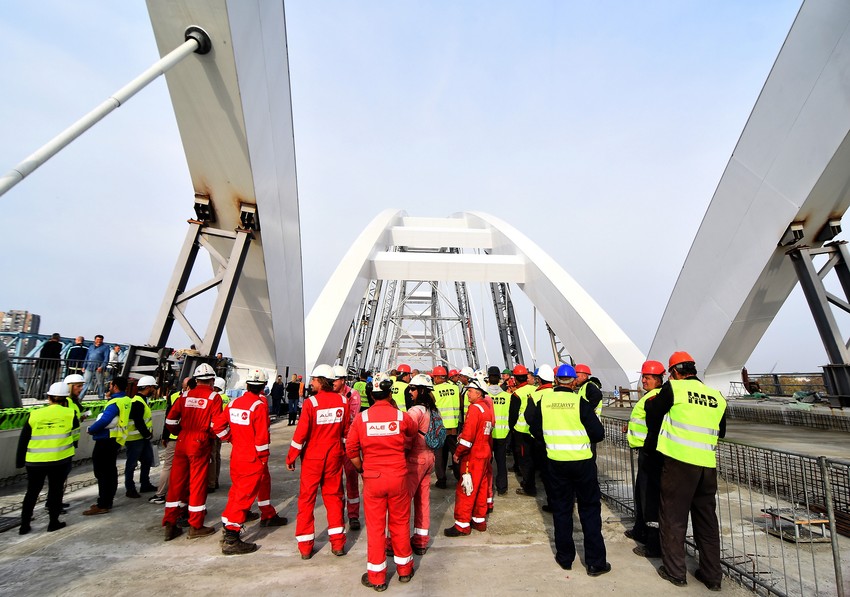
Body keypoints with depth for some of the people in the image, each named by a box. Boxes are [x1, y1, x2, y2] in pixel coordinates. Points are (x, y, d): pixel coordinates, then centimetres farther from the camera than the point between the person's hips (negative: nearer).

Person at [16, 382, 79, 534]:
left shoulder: (34, 415, -4)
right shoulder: (70, 414, -7)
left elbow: (23, 440, 3)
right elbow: (75, 435, 5)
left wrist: (19, 460, 13)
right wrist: (72, 447, 24)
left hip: (35, 461, 2)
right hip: (60, 460, -2)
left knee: (32, 492, 17)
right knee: (56, 490, 11)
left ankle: (24, 525, 23)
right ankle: (54, 522, 17)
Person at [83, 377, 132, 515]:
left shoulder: (115, 403, -19)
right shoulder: (126, 401, 7)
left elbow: (104, 421, -26)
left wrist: (91, 429, -10)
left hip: (106, 440, -9)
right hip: (115, 440, 9)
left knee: (102, 472, -3)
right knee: (110, 471, 16)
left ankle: (102, 505, 2)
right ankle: (107, 501, 26)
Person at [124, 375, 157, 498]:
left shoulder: (142, 400, 12)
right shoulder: (137, 402, -21)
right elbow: (138, 422, -24)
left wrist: (148, 432, 9)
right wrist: (147, 434, -13)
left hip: (142, 438, 10)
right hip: (135, 438, -10)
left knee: (147, 460, 17)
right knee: (132, 464, 2)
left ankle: (145, 485, 28)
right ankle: (130, 489, 13)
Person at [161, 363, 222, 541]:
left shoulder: (185, 395, 6)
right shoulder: (214, 397, -8)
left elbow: (170, 420, 5)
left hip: (181, 443, 5)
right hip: (200, 444, -4)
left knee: (176, 482, 14)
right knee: (197, 483, 5)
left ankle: (170, 524, 21)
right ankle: (196, 526, 16)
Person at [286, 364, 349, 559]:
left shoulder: (311, 402, -17)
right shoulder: (342, 401, -5)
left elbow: (301, 433, -14)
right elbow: (347, 431, 3)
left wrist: (291, 457, -2)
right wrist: (346, 451, 18)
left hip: (312, 457, -3)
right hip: (334, 456, 3)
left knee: (307, 499, 12)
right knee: (333, 496, 15)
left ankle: (305, 547, 20)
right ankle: (338, 543, 19)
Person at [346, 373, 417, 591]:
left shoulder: (361, 418, -9)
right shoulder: (401, 416, -9)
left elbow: (351, 450, -5)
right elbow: (413, 432, 12)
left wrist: (361, 469, 9)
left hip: (372, 478, 0)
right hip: (398, 477, 1)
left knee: (375, 526, 13)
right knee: (400, 523, 18)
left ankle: (376, 577, 26)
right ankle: (404, 569, 35)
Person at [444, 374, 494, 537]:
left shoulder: (474, 408, -19)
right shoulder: (487, 407, 8)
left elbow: (468, 436, -23)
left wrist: (458, 453, -12)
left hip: (473, 456, -9)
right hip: (485, 454, 9)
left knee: (465, 489, 1)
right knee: (481, 487, 17)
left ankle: (462, 525, 9)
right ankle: (480, 521, 28)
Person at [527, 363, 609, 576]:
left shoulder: (543, 401, -6)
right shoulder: (580, 402, -14)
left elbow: (536, 431, 4)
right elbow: (598, 434, -10)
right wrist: (581, 436, 10)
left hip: (556, 462, 2)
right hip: (582, 462, -2)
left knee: (561, 509, 16)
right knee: (590, 509, 13)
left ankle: (565, 557, 27)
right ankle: (595, 562, 20)